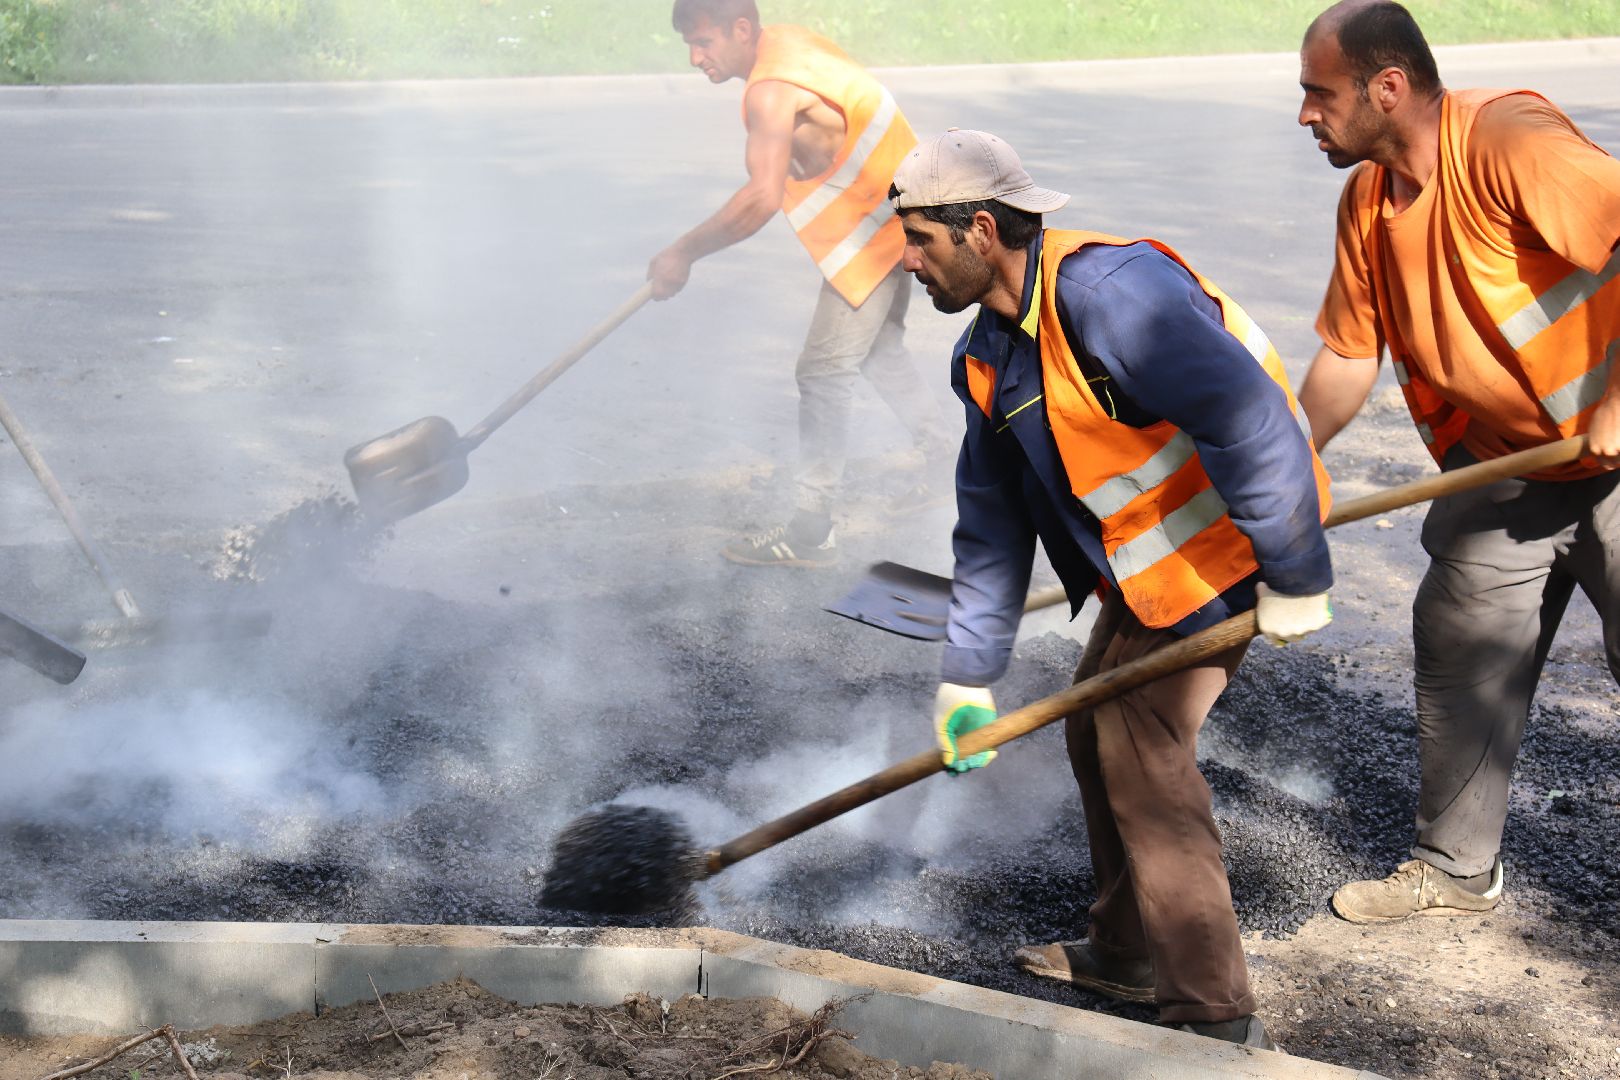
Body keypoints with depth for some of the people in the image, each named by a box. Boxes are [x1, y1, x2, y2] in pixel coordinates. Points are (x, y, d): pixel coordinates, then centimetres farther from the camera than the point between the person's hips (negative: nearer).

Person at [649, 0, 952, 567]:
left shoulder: (771, 90, -27)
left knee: (825, 374, -7)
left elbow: (763, 197, -38)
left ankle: (809, 535, -2)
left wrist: (683, 254, -32)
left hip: (874, 230, -10)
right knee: (880, 349, 24)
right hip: (898, 211, 10)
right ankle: (944, 464, 37)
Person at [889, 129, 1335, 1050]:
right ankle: (1128, 952, 32)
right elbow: (993, 524, 12)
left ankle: (1215, 1013, 2)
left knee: (1141, 750, -10)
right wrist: (968, 679, 11)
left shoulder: (1103, 289, -27)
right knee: (1099, 729, 15)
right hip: (1145, 560, 10)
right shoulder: (987, 359, 5)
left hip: (1226, 542, -10)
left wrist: (1294, 581, -27)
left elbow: (1248, 419, -32)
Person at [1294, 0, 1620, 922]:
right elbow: (1348, 359, 7)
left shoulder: (1508, 140, -25)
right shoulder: (1367, 202, 1)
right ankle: (1458, 869, 28)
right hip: (1503, 465, 8)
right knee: (1458, 654, 12)